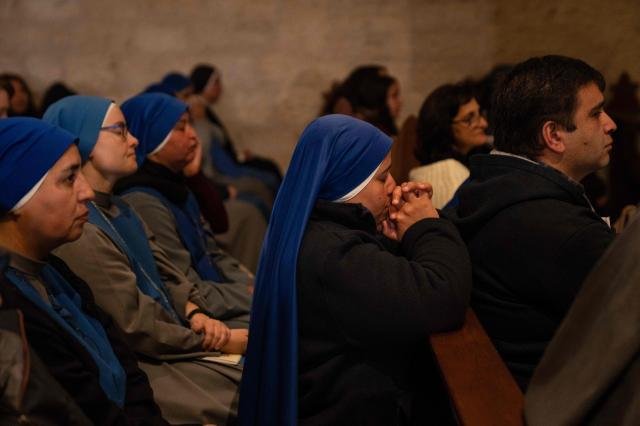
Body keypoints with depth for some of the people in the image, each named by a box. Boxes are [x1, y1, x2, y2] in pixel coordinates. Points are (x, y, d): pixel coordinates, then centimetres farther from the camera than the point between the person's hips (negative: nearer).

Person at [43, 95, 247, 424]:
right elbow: (136, 330, -20)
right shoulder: (80, 233, -20)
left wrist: (196, 313, -9)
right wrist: (220, 342, -14)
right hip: (142, 367, -9)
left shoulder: (118, 210, 12)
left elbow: (166, 274, 12)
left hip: (171, 335, 9)